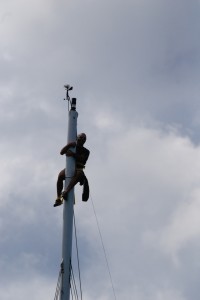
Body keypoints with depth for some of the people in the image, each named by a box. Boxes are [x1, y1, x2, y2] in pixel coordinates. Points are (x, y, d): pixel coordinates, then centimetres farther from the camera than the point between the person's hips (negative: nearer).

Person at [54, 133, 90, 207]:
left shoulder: (85, 151, 13)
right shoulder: (71, 148, 19)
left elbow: (82, 159, -10)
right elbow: (62, 152, 1)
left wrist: (73, 154, -25)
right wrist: (69, 145, -14)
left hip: (78, 169, -2)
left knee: (80, 174, -39)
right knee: (60, 175, -31)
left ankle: (66, 191, -56)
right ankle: (58, 198, -35)